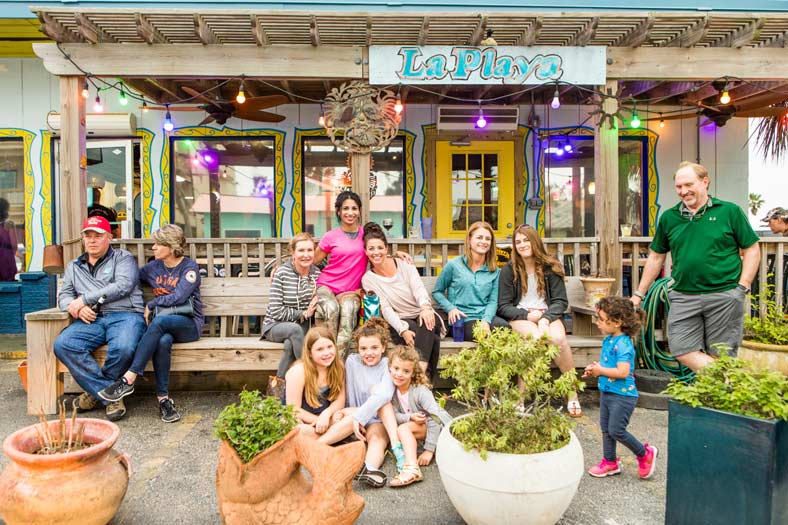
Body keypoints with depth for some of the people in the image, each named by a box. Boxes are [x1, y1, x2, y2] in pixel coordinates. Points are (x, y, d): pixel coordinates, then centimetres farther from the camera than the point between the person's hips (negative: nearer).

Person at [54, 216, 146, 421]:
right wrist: (77, 308, -5)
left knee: (123, 348, -36)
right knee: (62, 345, -26)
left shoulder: (123, 258, 11)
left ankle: (96, 392, -4)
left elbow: (123, 286, -6)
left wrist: (84, 299, -7)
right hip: (91, 319, 4)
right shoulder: (74, 267, 27)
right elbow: (63, 296, 19)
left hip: (124, 315, -4)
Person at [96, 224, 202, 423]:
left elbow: (178, 298, -12)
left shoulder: (189, 267, -2)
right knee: (163, 341, -35)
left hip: (189, 324, -3)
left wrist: (151, 305, -4)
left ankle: (128, 379, -35)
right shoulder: (153, 267, 16)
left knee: (159, 320, -37)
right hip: (164, 325, 3)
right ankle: (163, 398, -30)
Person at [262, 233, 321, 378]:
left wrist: (314, 307, -8)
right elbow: (276, 311, -14)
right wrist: (303, 314, -14)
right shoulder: (281, 274, -11)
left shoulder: (317, 274, 2)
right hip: (276, 325, -2)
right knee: (295, 329, -36)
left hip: (303, 325, 2)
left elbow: (319, 303, 15)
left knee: (290, 345, -32)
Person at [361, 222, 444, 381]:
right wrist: (403, 330, -27)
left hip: (423, 315, 1)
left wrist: (425, 307, -38)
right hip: (399, 322, -1)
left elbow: (418, 288, -14)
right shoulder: (368, 279, 1)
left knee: (426, 326, -34)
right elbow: (385, 309, -9)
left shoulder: (404, 265, 3)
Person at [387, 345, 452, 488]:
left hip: (440, 426, -7)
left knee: (403, 429, -29)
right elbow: (394, 415, -9)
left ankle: (411, 468, -43)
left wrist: (429, 450, -27)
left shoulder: (420, 391, -24)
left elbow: (435, 418, -26)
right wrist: (410, 417, -30)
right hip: (420, 427, 7)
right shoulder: (392, 389, -7)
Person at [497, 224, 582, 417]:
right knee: (537, 338, -34)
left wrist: (546, 318, -16)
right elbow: (503, 307, 0)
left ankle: (572, 393, -16)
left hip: (548, 314, 2)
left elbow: (561, 301, 3)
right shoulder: (509, 270, 2)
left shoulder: (551, 267, 6)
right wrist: (528, 315, -14)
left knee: (558, 338, -32)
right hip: (520, 317, -1)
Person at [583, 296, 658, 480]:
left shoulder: (623, 344, -22)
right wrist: (596, 367, 3)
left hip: (622, 395, -9)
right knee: (606, 429, 15)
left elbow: (623, 372, -29)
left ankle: (645, 453, 18)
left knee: (616, 430, -4)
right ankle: (610, 462, 28)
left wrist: (600, 371, -19)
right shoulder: (608, 340, 7)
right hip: (607, 392, 9)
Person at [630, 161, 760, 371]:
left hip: (724, 296, -3)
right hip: (683, 296, 3)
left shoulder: (730, 211, 0)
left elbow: (752, 250, 4)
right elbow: (656, 257, 15)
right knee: (681, 350, -5)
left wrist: (743, 287, -7)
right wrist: (639, 293, 13)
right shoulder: (668, 218, 8)